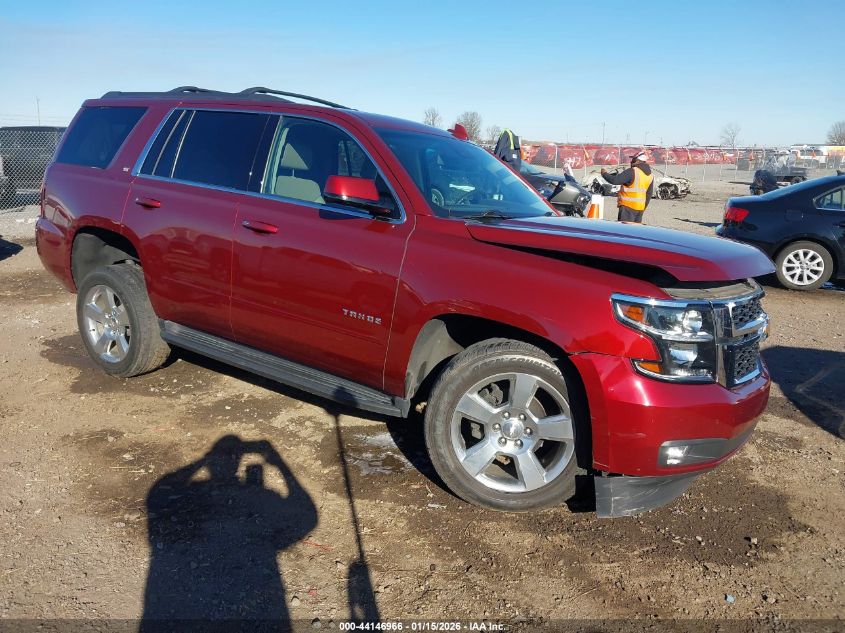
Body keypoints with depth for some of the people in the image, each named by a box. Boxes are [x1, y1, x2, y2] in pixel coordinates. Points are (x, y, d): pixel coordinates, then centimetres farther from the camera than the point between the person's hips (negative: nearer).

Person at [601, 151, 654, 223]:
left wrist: (605, 174, -1)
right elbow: (649, 194, 17)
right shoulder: (650, 175, 12)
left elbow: (614, 180, -19)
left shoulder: (632, 172, -15)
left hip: (628, 206, -8)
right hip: (640, 207, 8)